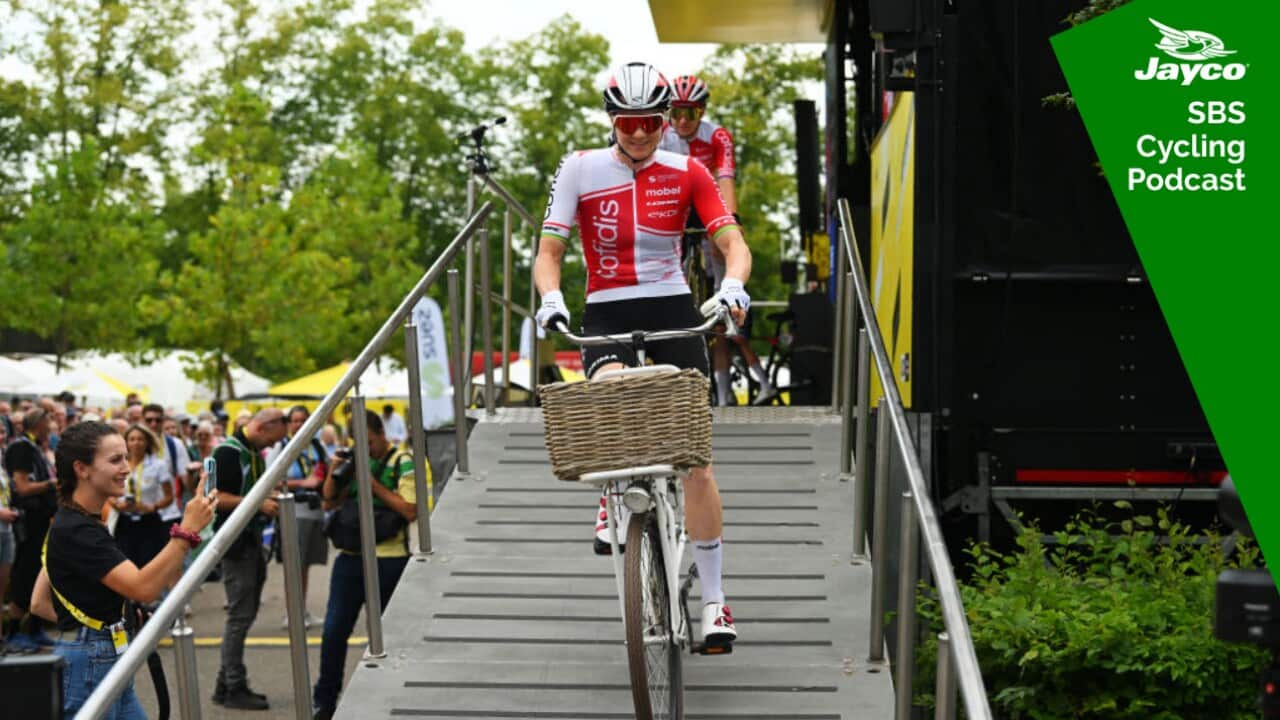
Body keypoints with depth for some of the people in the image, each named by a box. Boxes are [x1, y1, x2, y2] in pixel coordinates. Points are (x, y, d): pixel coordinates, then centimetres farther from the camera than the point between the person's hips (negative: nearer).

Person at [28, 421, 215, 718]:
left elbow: (40, 603, 16)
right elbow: (143, 588, -28)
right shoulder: (76, 531, -19)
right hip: (89, 666, -10)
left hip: (110, 665, 10)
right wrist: (187, 529, -31)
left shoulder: (71, 524, 12)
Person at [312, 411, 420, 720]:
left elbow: (410, 511, -16)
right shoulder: (354, 462, 12)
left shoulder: (402, 463, -6)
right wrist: (333, 473, -3)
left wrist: (374, 484, -18)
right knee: (334, 630, 0)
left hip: (388, 561, -5)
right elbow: (330, 503, 14)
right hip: (351, 557, 5)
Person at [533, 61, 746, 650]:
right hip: (606, 314, -1)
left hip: (673, 310, 1)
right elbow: (549, 251, -3)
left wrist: (732, 285, -29)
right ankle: (612, 503, -9)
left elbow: (733, 242, -6)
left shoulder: (687, 174, 1)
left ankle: (714, 600, 1)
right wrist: (550, 298, -24)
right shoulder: (580, 169, -1)